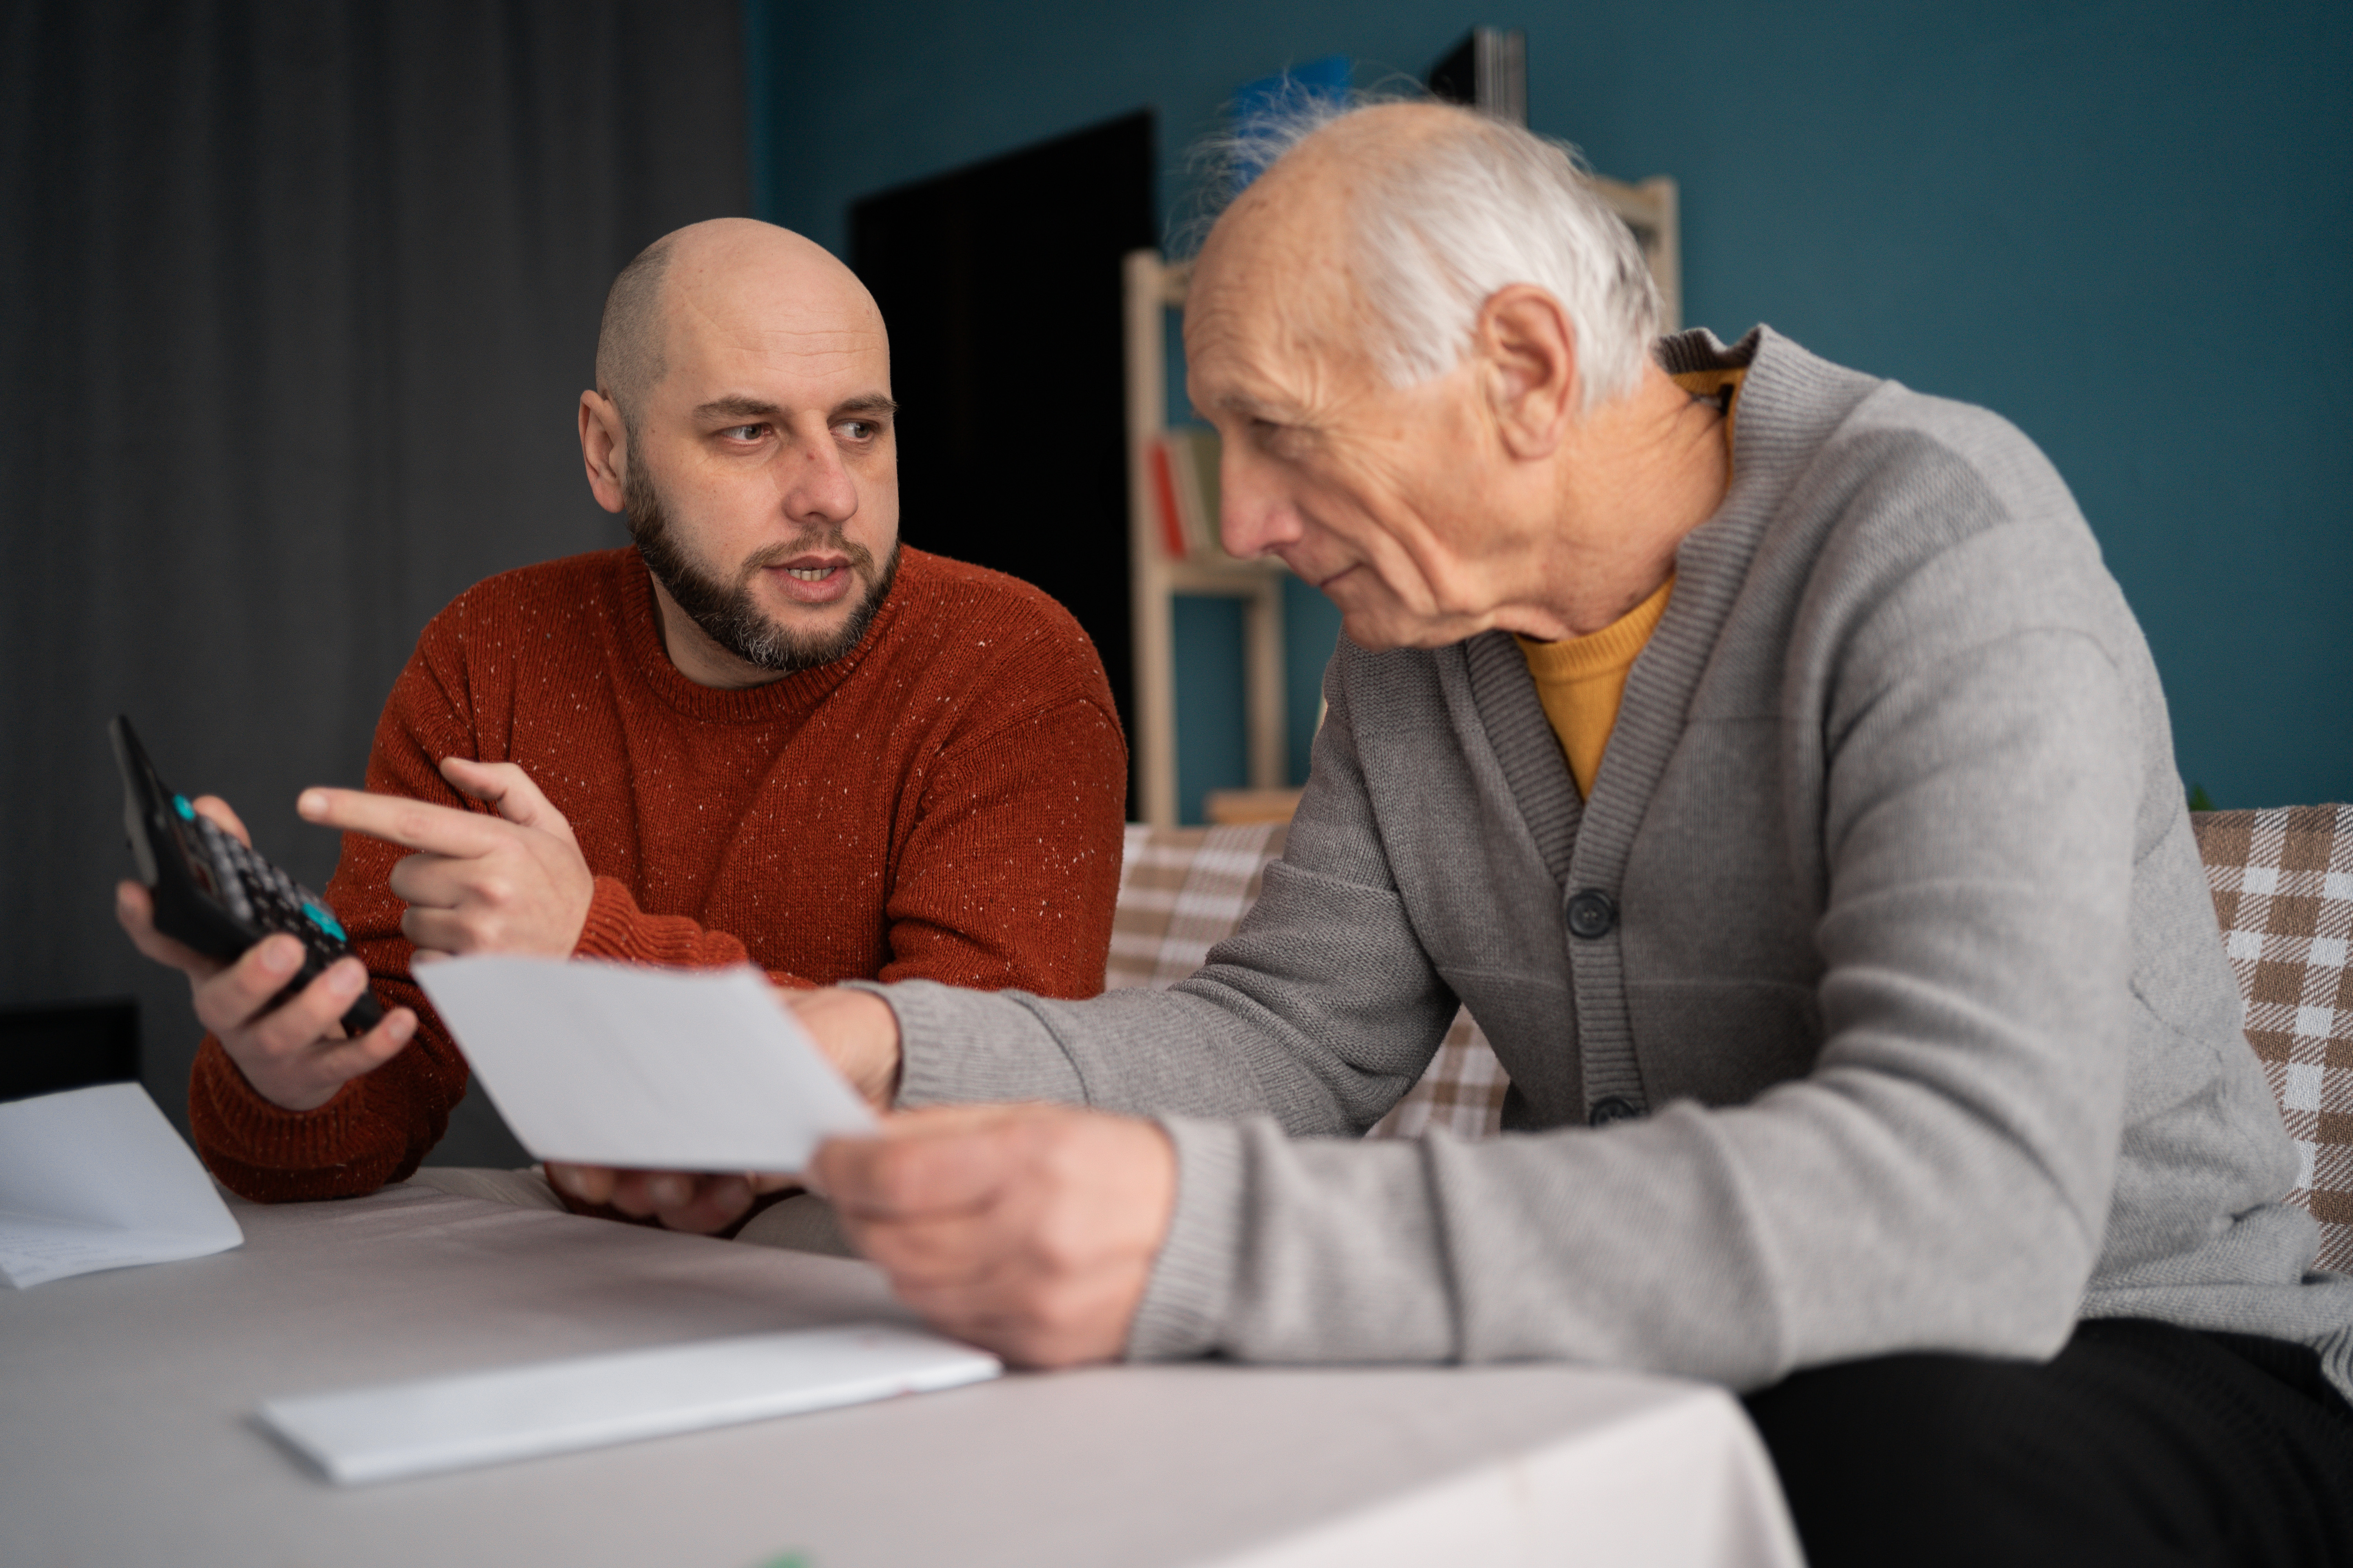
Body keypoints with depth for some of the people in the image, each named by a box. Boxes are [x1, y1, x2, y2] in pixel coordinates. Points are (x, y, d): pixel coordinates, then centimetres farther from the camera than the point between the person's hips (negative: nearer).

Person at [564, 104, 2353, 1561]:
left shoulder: (1932, 542, -21)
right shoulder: (1412, 634, 2)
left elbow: (1968, 1196, -35)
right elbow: (1289, 1039, 1)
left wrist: (1203, 1241, -44)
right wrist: (891, 1045, -18)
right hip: (1657, 1359, 5)